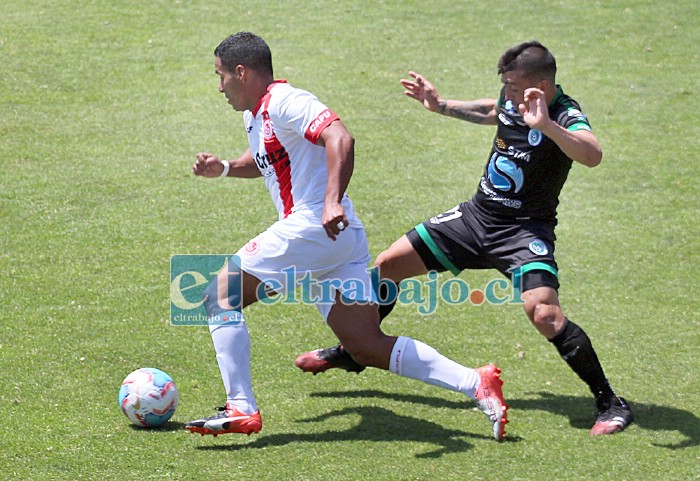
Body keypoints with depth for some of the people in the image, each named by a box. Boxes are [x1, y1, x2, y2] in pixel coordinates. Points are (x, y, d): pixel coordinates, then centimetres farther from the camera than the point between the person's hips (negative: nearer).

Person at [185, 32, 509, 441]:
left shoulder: (283, 102, -9)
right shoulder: (254, 114, 22)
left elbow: (340, 139, -24)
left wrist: (333, 202, -35)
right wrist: (225, 168, 22)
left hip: (315, 227, -10)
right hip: (341, 239, 10)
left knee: (221, 296, -1)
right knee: (369, 347, 3)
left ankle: (241, 409, -5)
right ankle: (476, 384, -5)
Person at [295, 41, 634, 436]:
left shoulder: (567, 117, -21)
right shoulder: (511, 101, 1)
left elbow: (593, 156, -44)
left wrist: (545, 125, -54)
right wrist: (440, 105, 30)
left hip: (525, 231, -8)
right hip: (478, 215, 8)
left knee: (544, 314, -30)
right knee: (388, 265, 9)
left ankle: (611, 403, -13)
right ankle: (352, 352, 32)